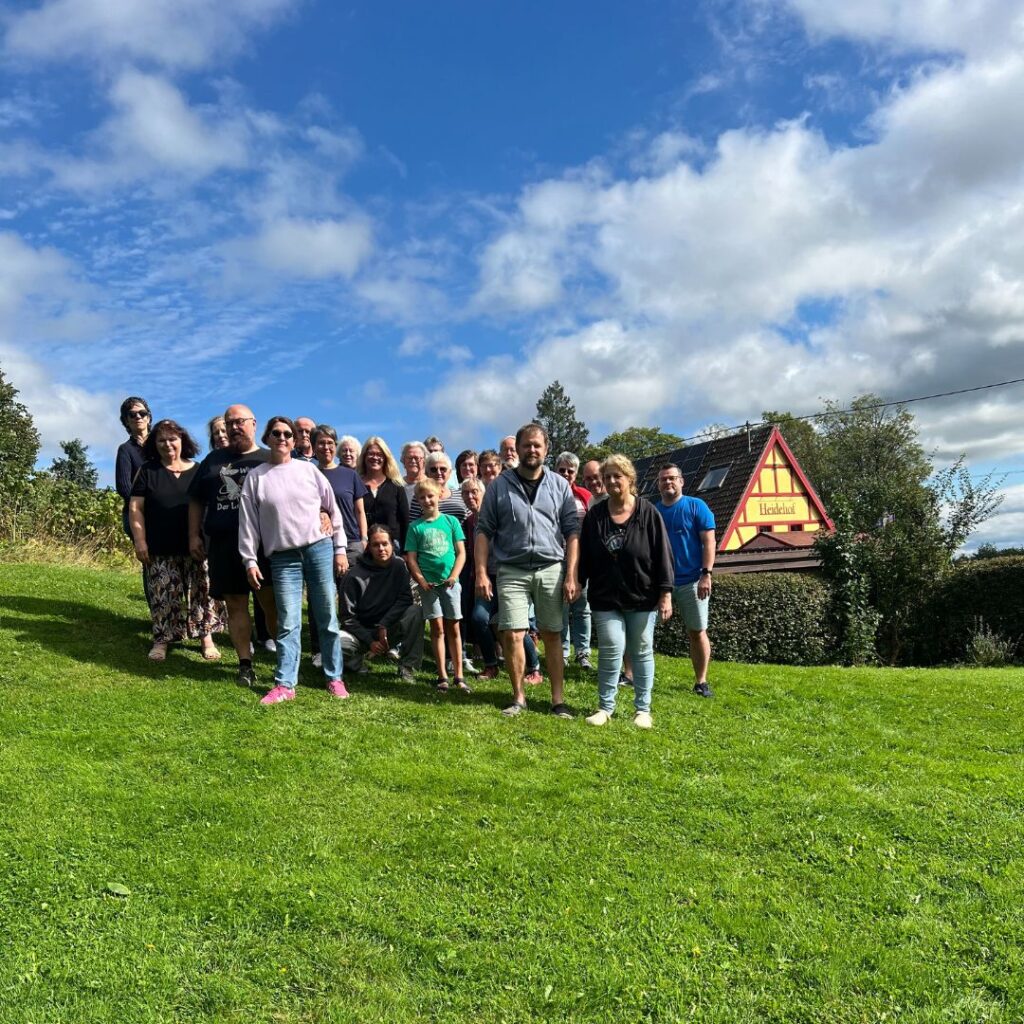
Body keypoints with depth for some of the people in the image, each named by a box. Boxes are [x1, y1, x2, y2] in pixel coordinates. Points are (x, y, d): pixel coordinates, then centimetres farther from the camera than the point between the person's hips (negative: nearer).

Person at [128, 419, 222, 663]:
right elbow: (135, 508, 1)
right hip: (161, 549, -1)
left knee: (202, 591, 3)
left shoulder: (197, 471, 7)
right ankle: (161, 639, 13)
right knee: (163, 595, 2)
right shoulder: (147, 471, 5)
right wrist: (140, 541, -7)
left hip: (195, 546, 1)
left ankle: (206, 637, 13)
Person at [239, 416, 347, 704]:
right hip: (283, 557, 0)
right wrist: (250, 560, -2)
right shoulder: (256, 476, 4)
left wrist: (340, 549, 5)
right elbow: (248, 521, 4)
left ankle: (334, 678, 16)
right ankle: (284, 684, 5)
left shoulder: (308, 470, 5)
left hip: (320, 549, 1)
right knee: (288, 622, -2)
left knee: (328, 618, 5)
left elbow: (333, 509, 8)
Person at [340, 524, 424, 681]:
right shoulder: (355, 575, -13)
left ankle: (408, 667, -17)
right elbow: (348, 617, -11)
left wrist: (384, 625, -20)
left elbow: (406, 598, -9)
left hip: (389, 629, 2)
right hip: (361, 631, -2)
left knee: (415, 611, -25)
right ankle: (358, 657, 3)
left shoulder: (399, 566, -5)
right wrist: (370, 641, -17)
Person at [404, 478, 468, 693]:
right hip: (428, 583, 0)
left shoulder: (451, 521, 4)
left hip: (450, 581, 0)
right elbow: (411, 558, 3)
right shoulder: (415, 526, 4)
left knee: (453, 628, 4)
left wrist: (454, 576, -10)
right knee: (437, 628, 1)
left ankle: (458, 676, 9)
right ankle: (442, 676, 6)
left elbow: (461, 552, 2)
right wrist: (421, 580, -10)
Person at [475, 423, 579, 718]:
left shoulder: (560, 486, 6)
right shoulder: (499, 486, 4)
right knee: (512, 636, -4)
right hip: (512, 571, -1)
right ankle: (518, 697, 13)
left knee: (552, 635, 7)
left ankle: (558, 699, 15)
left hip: (551, 570, 1)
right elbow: (484, 531, 3)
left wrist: (571, 575, -3)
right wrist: (481, 573, -5)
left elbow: (572, 532, 4)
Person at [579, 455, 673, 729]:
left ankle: (643, 709, 19)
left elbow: (662, 555, -6)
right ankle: (606, 707, 9)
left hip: (642, 596, -1)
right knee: (611, 649, -5)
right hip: (605, 597, 1)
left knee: (641, 651, 8)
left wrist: (665, 593, -9)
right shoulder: (595, 515, 2)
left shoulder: (648, 513, -5)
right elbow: (584, 555, 6)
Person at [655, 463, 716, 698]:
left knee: (697, 632, 4)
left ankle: (701, 681, 15)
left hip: (691, 581, -3)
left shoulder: (696, 506, -2)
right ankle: (633, 674, 13)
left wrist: (706, 574, -15)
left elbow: (708, 541, -6)